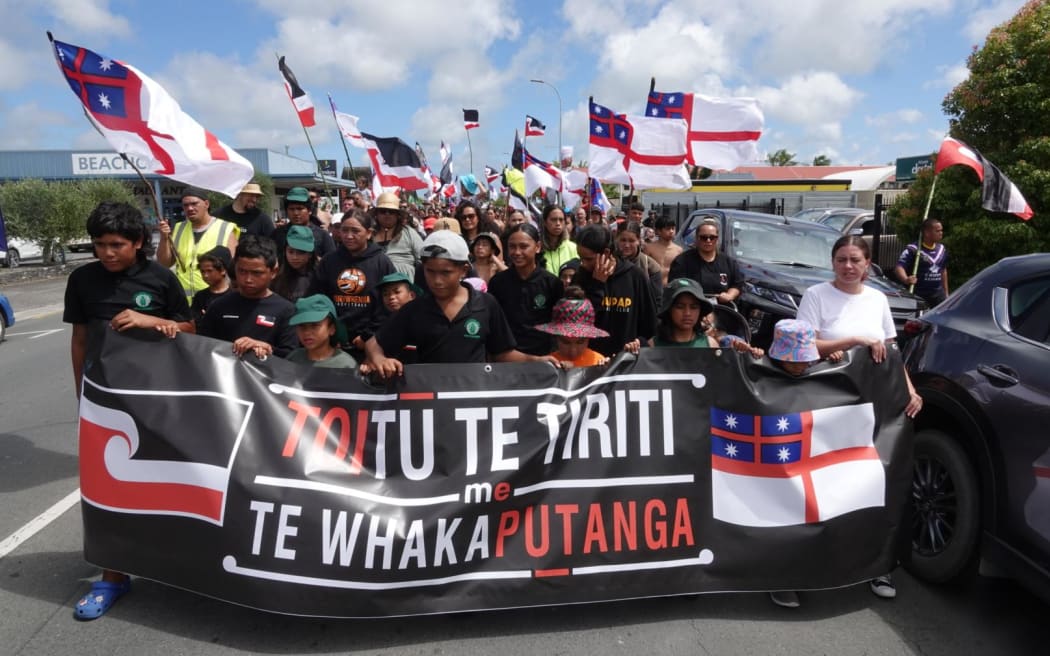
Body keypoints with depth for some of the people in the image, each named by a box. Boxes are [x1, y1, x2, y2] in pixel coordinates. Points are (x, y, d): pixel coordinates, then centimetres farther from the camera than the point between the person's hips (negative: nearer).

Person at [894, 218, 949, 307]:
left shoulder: (942, 249, 11)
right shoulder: (913, 250, -12)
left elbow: (943, 271, 21)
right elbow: (899, 267, -23)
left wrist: (946, 292, 21)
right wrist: (906, 279, -44)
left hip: (938, 294, 7)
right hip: (919, 295, -6)